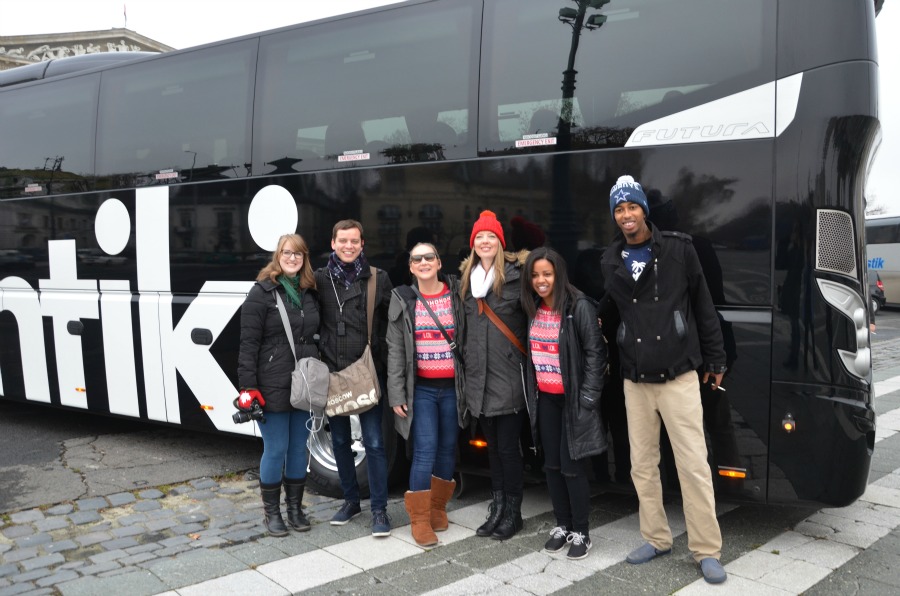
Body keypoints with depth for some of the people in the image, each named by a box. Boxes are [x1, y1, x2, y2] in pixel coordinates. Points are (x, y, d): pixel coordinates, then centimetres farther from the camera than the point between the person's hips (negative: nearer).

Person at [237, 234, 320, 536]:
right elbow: (248, 342, -9)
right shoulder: (262, 292, -6)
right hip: (273, 387, -5)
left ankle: (295, 507, 27)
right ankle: (272, 511, 20)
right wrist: (248, 386, -15)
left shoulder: (310, 293, 11)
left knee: (299, 448, 12)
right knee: (276, 450, 3)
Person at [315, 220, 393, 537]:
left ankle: (379, 509, 9)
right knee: (340, 440, 14)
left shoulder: (378, 279, 1)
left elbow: (389, 324, 1)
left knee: (374, 442, -2)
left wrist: (386, 365, -6)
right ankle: (351, 500, 30)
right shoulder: (320, 279, 4)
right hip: (331, 372, 2)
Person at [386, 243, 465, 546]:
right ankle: (420, 519, 5)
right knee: (425, 451, -7)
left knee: (448, 449, 9)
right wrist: (397, 394, -4)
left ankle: (438, 507, 27)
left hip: (452, 387, 2)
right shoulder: (403, 300, 2)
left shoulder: (456, 295, 3)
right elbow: (395, 350, 0)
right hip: (421, 388, -2)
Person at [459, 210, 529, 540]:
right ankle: (497, 507, 25)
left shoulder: (516, 273, -5)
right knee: (493, 445, 14)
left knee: (508, 447, 1)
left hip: (509, 376, -5)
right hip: (479, 376, 5)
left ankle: (513, 512, 16)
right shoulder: (465, 278, 13)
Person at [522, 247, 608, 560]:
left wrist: (588, 398, -17)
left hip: (573, 399, -6)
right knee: (552, 465, 12)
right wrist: (532, 392, 10)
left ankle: (581, 532, 15)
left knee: (572, 467, -1)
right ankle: (562, 525, 26)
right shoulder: (534, 309, 6)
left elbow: (595, 352, -14)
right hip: (545, 398, 7)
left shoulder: (579, 306, -14)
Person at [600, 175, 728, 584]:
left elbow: (703, 306, 1)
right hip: (635, 380, 3)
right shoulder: (609, 262, 5)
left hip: (679, 375, -3)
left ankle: (707, 551, 11)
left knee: (693, 465, -2)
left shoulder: (678, 250, -3)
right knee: (642, 465, 10)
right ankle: (656, 539, 26)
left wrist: (714, 359, 3)